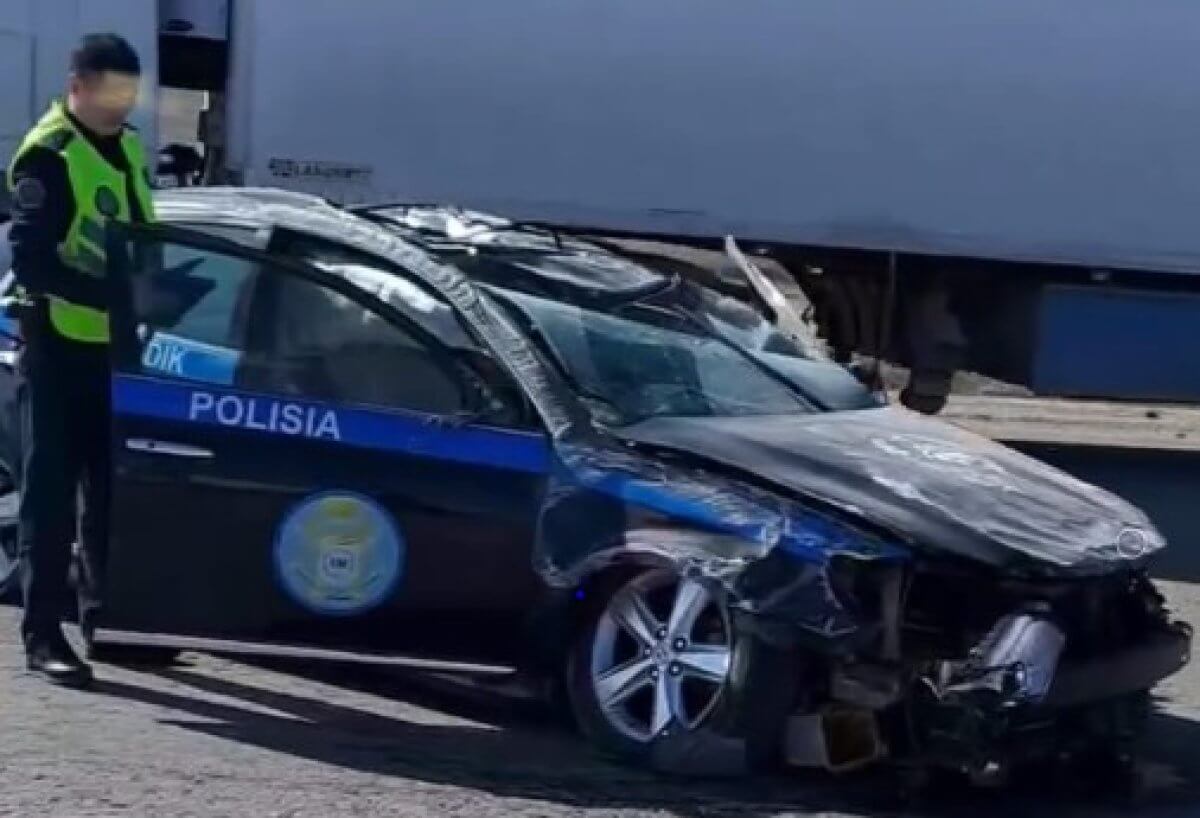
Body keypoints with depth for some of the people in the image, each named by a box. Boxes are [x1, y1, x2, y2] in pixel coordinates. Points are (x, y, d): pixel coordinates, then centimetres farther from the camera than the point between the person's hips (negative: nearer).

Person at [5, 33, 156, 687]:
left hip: (116, 345, 8)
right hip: (60, 345, -8)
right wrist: (117, 296, -29)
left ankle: (104, 615, 26)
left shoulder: (128, 147, 10)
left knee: (111, 488, 14)